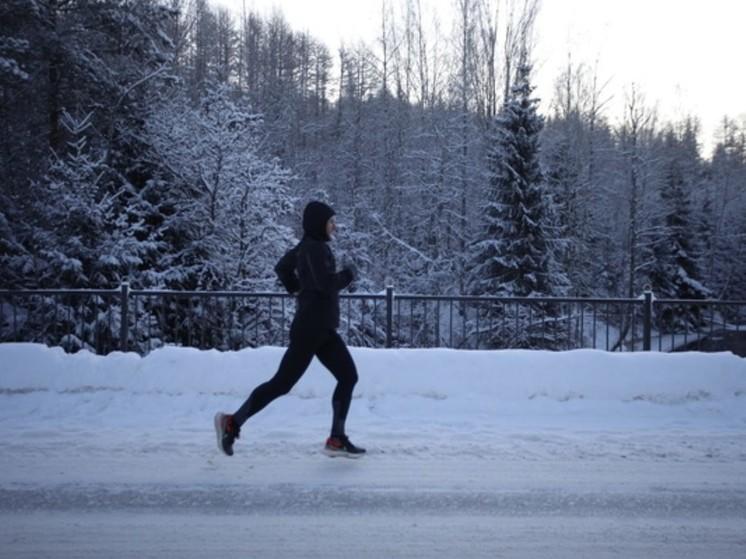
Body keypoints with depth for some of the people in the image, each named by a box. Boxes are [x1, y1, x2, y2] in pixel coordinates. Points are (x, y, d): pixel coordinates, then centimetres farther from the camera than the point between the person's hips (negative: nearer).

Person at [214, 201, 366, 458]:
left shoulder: (307, 247, 14)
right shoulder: (314, 248, -15)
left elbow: (282, 267, 26)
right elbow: (326, 283, -25)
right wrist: (348, 274, -7)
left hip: (322, 329, 10)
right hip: (311, 328, -10)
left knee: (348, 376, 7)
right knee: (282, 382, -5)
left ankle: (337, 439, 10)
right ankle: (232, 422, 5)